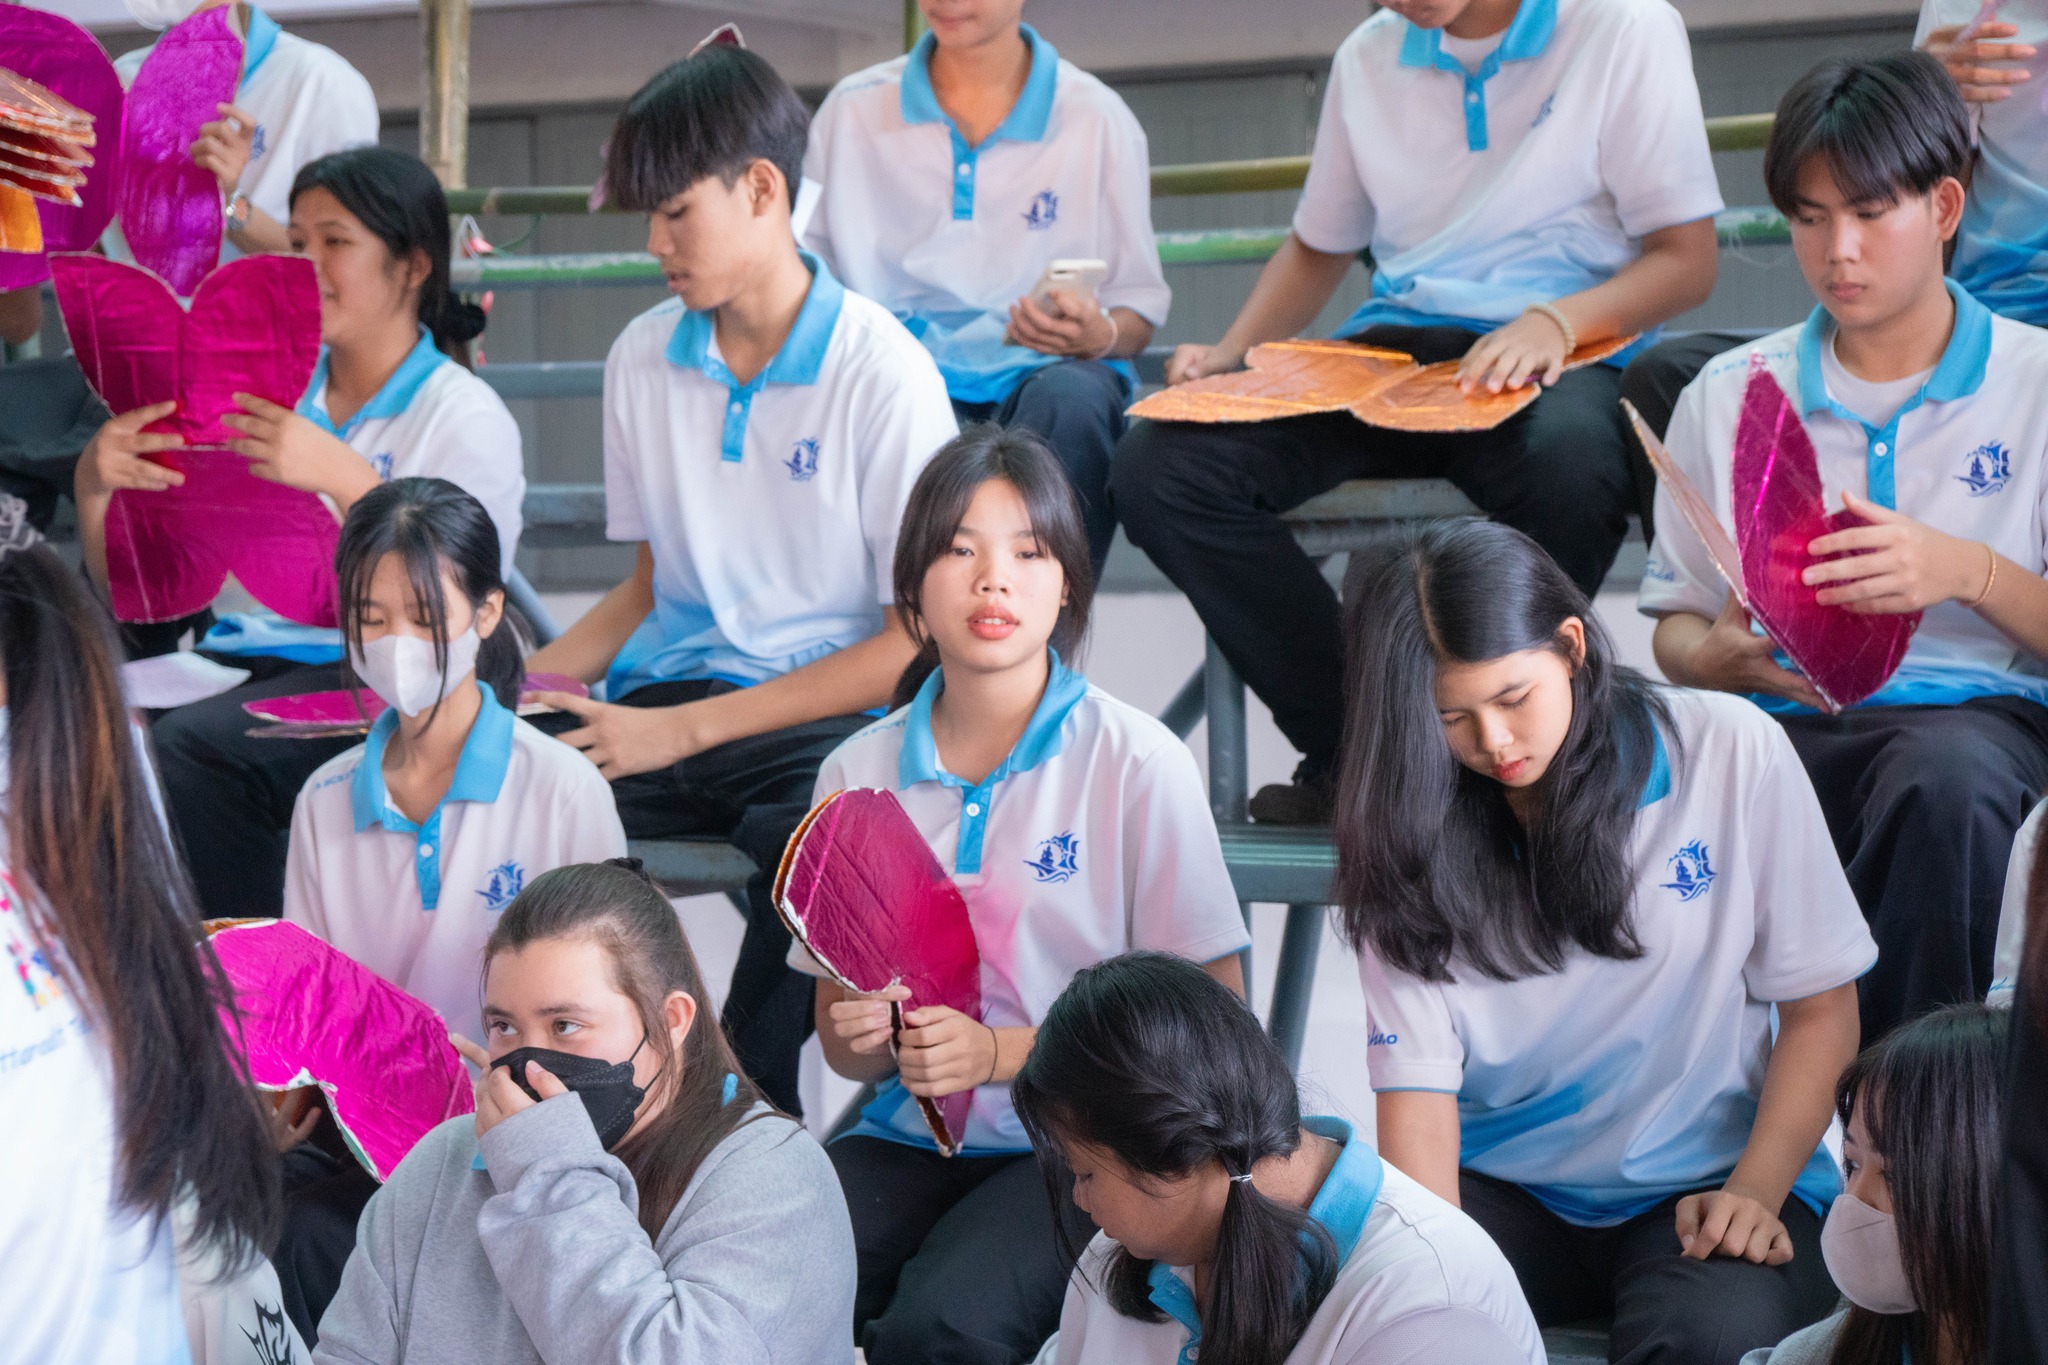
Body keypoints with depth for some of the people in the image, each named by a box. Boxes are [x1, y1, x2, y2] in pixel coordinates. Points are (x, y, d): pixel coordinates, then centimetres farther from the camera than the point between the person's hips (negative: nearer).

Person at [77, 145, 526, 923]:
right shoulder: (262, 389, 19)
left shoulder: (464, 418, 3)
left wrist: (345, 479, -26)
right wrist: (96, 486, -6)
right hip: (243, 651, 5)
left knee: (185, 752, -32)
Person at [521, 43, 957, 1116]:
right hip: (668, 701, 5)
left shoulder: (881, 369, -5)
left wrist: (684, 729, -12)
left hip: (830, 712, -5)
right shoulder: (643, 360, 13)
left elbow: (919, 641, -6)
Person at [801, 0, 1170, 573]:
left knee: (1073, 396, -38)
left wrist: (1100, 336, -13)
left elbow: (1139, 309, 11)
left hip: (1035, 372, -1)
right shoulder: (853, 111, 14)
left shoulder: (1096, 119, 9)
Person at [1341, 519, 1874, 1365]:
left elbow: (1821, 1013, 1)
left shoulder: (1731, 753, -5)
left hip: (1704, 1180, -2)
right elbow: (1418, 1088, -8)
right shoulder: (1411, 827, 0)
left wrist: (1755, 1192, -14)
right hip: (1505, 1193, 3)